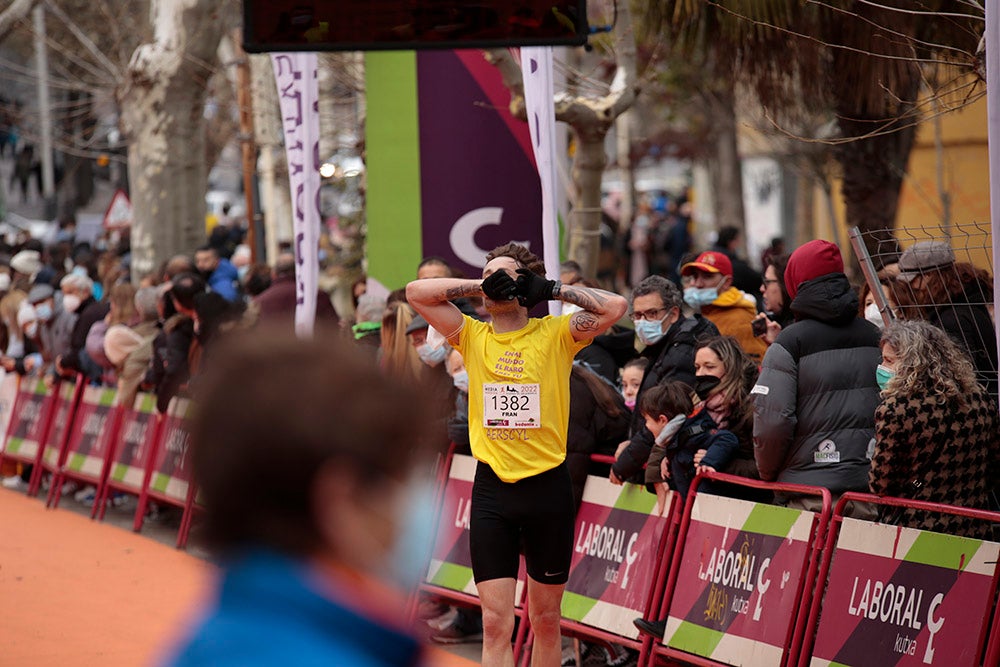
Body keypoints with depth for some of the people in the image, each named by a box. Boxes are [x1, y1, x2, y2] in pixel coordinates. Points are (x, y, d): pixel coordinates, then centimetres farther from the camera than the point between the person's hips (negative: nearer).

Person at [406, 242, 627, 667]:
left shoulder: (556, 335, 1)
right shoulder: (472, 336, 6)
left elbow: (615, 307, -9)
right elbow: (416, 292, 1)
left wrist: (553, 290, -5)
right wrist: (480, 286, -4)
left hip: (547, 485, -1)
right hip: (491, 488, 1)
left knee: (546, 620, 10)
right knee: (496, 624, -6)